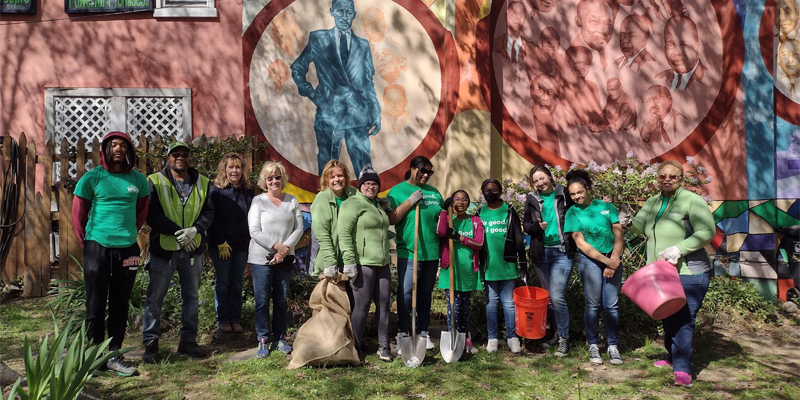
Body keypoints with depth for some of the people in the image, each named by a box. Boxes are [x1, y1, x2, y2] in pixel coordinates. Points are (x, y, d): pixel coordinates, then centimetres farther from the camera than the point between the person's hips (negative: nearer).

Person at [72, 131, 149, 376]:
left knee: (120, 304, 9)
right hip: (97, 247, -3)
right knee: (96, 304, 3)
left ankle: (115, 356, 19)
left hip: (128, 249, 3)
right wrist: (87, 244, 5)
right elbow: (78, 215, 3)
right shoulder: (92, 177, -3)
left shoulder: (139, 180, 5)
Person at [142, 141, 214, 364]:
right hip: (163, 247, -3)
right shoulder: (155, 181, -1)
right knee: (155, 297, 2)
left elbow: (208, 212, 2)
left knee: (191, 296, 11)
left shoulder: (202, 183, 8)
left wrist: (195, 230, -16)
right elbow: (151, 214, -10)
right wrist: (177, 232, -19)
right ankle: (150, 344, 13)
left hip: (193, 248, 3)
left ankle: (188, 341, 23)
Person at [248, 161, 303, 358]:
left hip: (285, 259, 3)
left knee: (281, 300, 8)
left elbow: (299, 228, 3)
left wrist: (285, 248, -11)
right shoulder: (258, 201, -1)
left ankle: (280, 338, 20)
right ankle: (263, 340, 12)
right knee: (262, 300, 1)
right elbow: (254, 232, -7)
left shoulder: (292, 201, 7)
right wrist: (276, 246, -13)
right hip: (261, 258, -2)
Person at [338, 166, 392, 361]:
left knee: (384, 304, 8)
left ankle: (383, 346, 18)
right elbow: (344, 233, -14)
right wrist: (349, 261, -20)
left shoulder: (377, 204, 20)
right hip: (362, 263, -8)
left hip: (382, 264, 8)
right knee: (362, 306, -3)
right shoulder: (353, 203, -5)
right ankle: (357, 348, 9)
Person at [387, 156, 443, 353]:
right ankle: (402, 334, 4)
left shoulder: (434, 192, 13)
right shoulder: (398, 191, -2)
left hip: (432, 252, 5)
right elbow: (391, 219, -11)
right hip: (408, 252, -5)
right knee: (405, 293, -7)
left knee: (426, 293, 13)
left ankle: (423, 332, 23)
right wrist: (410, 201, -17)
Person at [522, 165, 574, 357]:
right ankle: (559, 332, 31)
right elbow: (525, 224, 7)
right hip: (540, 253, 4)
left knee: (557, 297, -12)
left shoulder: (564, 194, 0)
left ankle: (564, 339, 4)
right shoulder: (532, 199, 7)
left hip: (562, 252, -4)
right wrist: (537, 226, -13)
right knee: (547, 297, 13)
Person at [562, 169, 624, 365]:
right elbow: (581, 244, -5)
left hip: (613, 259, 2)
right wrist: (606, 260, -10)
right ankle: (593, 346, 12)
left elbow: (618, 234, 2)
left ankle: (613, 346, 11)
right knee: (593, 304, 0)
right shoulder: (572, 213, 1)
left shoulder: (606, 206, 5)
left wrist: (614, 260, -9)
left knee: (612, 305, 1)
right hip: (590, 260, -2)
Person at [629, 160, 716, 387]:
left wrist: (679, 248, -26)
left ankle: (682, 370, -3)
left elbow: (707, 232, -18)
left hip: (688, 274, -7)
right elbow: (638, 226, 10)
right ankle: (673, 358, 33)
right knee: (667, 318, 17)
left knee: (683, 321, -8)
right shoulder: (653, 203, 11)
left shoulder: (692, 201, -11)